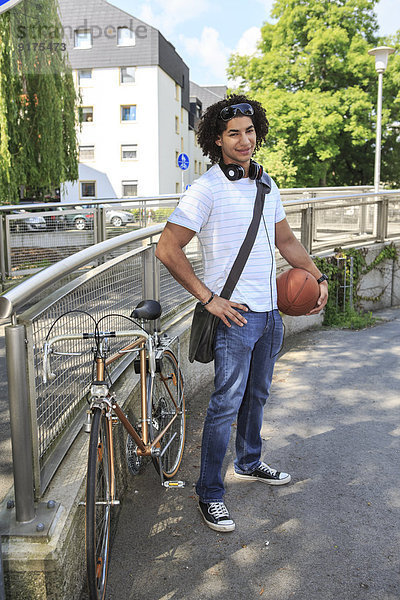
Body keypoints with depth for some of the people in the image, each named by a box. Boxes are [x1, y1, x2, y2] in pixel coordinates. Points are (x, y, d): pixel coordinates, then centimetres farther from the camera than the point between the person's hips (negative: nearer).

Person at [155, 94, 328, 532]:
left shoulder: (266, 185, 11)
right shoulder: (206, 189, -12)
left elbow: (285, 239, 21)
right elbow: (167, 249, -15)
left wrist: (318, 276, 10)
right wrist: (208, 298, -16)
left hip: (270, 312, 7)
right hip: (234, 314, -7)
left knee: (257, 394, 20)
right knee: (227, 404, -2)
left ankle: (249, 463, 40)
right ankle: (209, 493, 13)